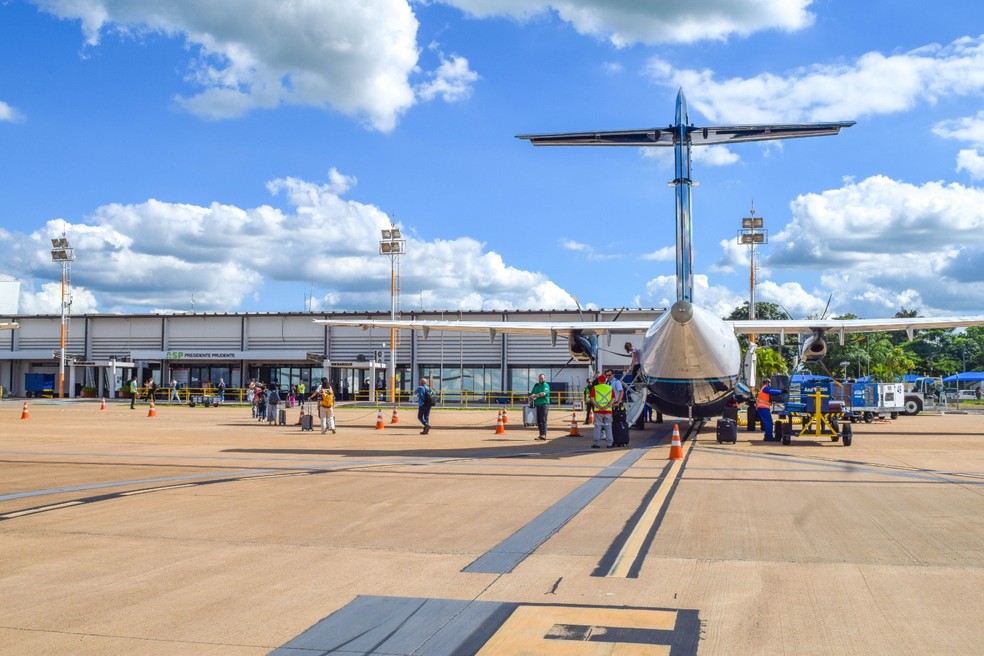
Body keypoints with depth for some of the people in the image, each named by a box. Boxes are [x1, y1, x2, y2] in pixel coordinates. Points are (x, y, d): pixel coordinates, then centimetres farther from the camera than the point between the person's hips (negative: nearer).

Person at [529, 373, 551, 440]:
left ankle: (544, 434, -16)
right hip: (536, 405, 6)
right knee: (538, 420, 5)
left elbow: (543, 393, -15)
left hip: (544, 404, -6)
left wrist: (535, 395, -9)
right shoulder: (536, 385, 20)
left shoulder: (546, 385, 0)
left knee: (543, 419, -12)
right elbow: (532, 394, 21)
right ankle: (541, 434, 9)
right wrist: (531, 398, 0)